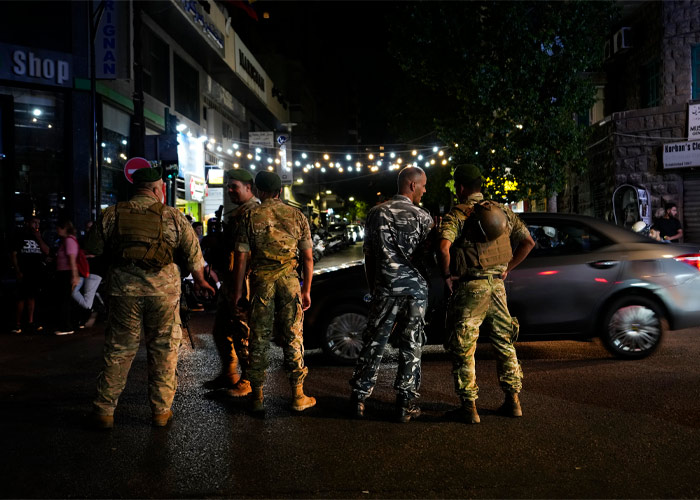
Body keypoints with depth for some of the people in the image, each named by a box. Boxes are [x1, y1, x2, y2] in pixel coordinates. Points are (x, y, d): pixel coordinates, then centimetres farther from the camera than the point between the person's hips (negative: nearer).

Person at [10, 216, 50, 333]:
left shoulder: (39, 238, 15)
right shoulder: (20, 237, 1)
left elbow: (47, 251, 2)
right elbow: (13, 255, -2)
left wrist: (39, 239, -7)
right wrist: (17, 271, -10)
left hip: (36, 273, 5)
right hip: (24, 273, -5)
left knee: (32, 298, 9)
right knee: (21, 299, -6)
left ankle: (30, 323, 13)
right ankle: (17, 325, -2)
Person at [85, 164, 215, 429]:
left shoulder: (111, 214, 2)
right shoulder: (173, 216, 0)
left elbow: (93, 250, 8)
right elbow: (193, 254, 4)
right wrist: (200, 281, 19)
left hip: (124, 288, 1)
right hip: (164, 288, -1)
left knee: (119, 349, 11)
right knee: (164, 349, 10)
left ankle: (104, 410, 16)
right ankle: (161, 410, 17)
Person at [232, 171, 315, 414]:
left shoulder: (250, 216, -1)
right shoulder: (297, 216, 4)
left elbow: (240, 258, -3)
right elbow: (308, 258, 4)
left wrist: (237, 291, 4)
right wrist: (307, 290, 12)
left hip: (260, 280, 0)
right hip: (289, 280, 1)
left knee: (259, 339, 8)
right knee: (293, 338, 7)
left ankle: (257, 396, 15)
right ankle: (298, 396, 13)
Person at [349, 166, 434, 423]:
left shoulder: (377, 213, 4)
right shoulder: (422, 216, -3)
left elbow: (368, 254, 6)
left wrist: (373, 286, 15)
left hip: (385, 289, 2)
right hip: (415, 288, -1)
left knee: (374, 344, 9)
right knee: (411, 347, 7)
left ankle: (359, 398, 12)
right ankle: (406, 404, 10)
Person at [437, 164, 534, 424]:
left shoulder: (457, 214, -9)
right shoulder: (502, 210, 8)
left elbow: (443, 248, -26)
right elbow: (528, 241, 9)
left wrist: (447, 275, -11)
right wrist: (507, 269, 12)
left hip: (470, 288, -5)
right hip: (497, 286, 6)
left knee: (463, 349, 5)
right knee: (504, 343, 18)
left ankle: (469, 407, 9)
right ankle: (513, 401, 23)